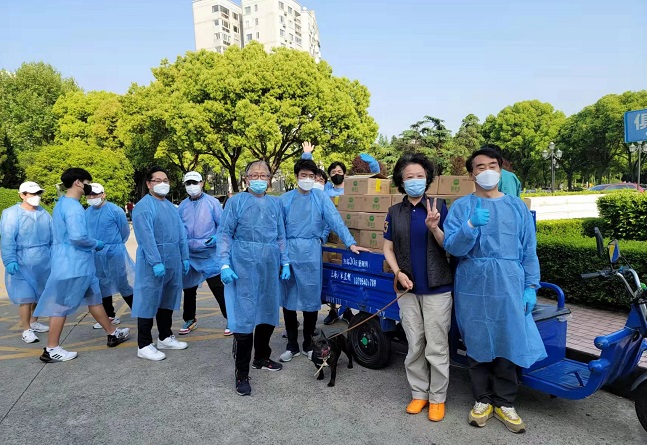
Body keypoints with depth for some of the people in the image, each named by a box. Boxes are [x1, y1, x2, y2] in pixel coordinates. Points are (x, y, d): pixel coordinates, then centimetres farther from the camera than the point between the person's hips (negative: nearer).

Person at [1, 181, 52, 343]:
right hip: (22, 263, -5)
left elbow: (52, 237, 10)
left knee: (39, 294, 15)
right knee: (26, 296, -2)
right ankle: (26, 330, 9)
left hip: (43, 262, 5)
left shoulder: (44, 213, 6)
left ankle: (33, 322, 33)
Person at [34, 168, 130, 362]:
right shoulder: (73, 207, -20)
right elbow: (77, 236, -30)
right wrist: (96, 244, -12)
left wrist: (92, 244, 13)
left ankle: (112, 333, 26)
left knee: (94, 297, 16)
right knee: (62, 305, 1)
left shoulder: (62, 203, 12)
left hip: (77, 263, 10)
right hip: (72, 264, -10)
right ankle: (51, 349, 14)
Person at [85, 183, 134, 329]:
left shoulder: (115, 210, -12)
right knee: (102, 285, 13)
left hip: (114, 253, -5)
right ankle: (110, 316, 25)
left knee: (123, 283, 1)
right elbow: (84, 232, 16)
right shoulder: (87, 212, 4)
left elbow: (125, 230, -3)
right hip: (95, 255, 6)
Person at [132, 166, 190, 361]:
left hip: (173, 261, 8)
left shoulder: (171, 206, 13)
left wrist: (184, 257, 9)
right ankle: (144, 346, 11)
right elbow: (146, 237, -19)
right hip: (152, 262, -8)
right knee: (149, 302, 1)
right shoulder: (143, 207, -11)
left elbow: (181, 233, 13)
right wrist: (156, 262, -23)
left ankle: (165, 337, 31)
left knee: (168, 301, 17)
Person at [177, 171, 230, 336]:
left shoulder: (212, 202, -5)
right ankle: (190, 320, 34)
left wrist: (216, 238, -19)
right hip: (189, 254, 5)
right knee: (189, 289, 16)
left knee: (218, 288, -3)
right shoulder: (182, 206, 7)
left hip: (209, 254, -5)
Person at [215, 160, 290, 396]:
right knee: (244, 317, -5)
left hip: (270, 267, 5)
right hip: (244, 267, -5)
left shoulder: (274, 204, 12)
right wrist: (224, 264, -11)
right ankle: (242, 373, 6)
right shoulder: (236, 202, 1)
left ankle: (261, 357, 35)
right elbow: (224, 234, -2)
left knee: (268, 313, 14)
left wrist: (285, 262, 11)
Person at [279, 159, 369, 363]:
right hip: (289, 252, 1)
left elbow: (336, 221, -7)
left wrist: (351, 243, -17)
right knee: (288, 299, 7)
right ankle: (292, 345, 23)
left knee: (311, 299, 7)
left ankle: (308, 344, 25)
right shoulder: (285, 199, 5)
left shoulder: (321, 198, 2)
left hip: (311, 253, -1)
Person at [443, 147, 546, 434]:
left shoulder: (517, 206, 8)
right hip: (473, 288, -1)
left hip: (509, 286, 2)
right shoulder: (461, 206, 1)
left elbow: (529, 250, 8)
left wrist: (531, 287, 2)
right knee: (477, 344, 8)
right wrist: (471, 225, -26)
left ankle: (504, 403, 25)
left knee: (508, 345, 7)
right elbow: (452, 247, -9)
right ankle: (482, 400, 27)